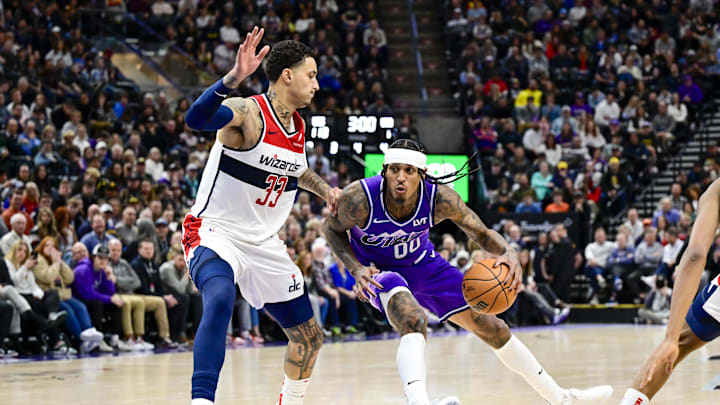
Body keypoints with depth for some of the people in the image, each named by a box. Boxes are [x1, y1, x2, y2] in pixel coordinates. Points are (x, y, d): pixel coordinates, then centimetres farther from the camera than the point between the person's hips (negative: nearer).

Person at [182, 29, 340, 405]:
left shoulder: (298, 125, 7)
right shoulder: (248, 112, -17)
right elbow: (197, 117, -40)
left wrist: (324, 188, 13)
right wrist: (234, 77, -55)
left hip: (263, 243, 8)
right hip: (215, 232, -8)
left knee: (309, 338, 14)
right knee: (220, 300, -40)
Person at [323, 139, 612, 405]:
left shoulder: (439, 198, -26)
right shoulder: (359, 198, -32)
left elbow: (482, 233, -13)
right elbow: (332, 229, -11)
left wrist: (508, 253, -35)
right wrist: (356, 269, -26)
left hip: (422, 265, 4)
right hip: (379, 270, -4)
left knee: (491, 327, 8)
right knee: (414, 320, -38)